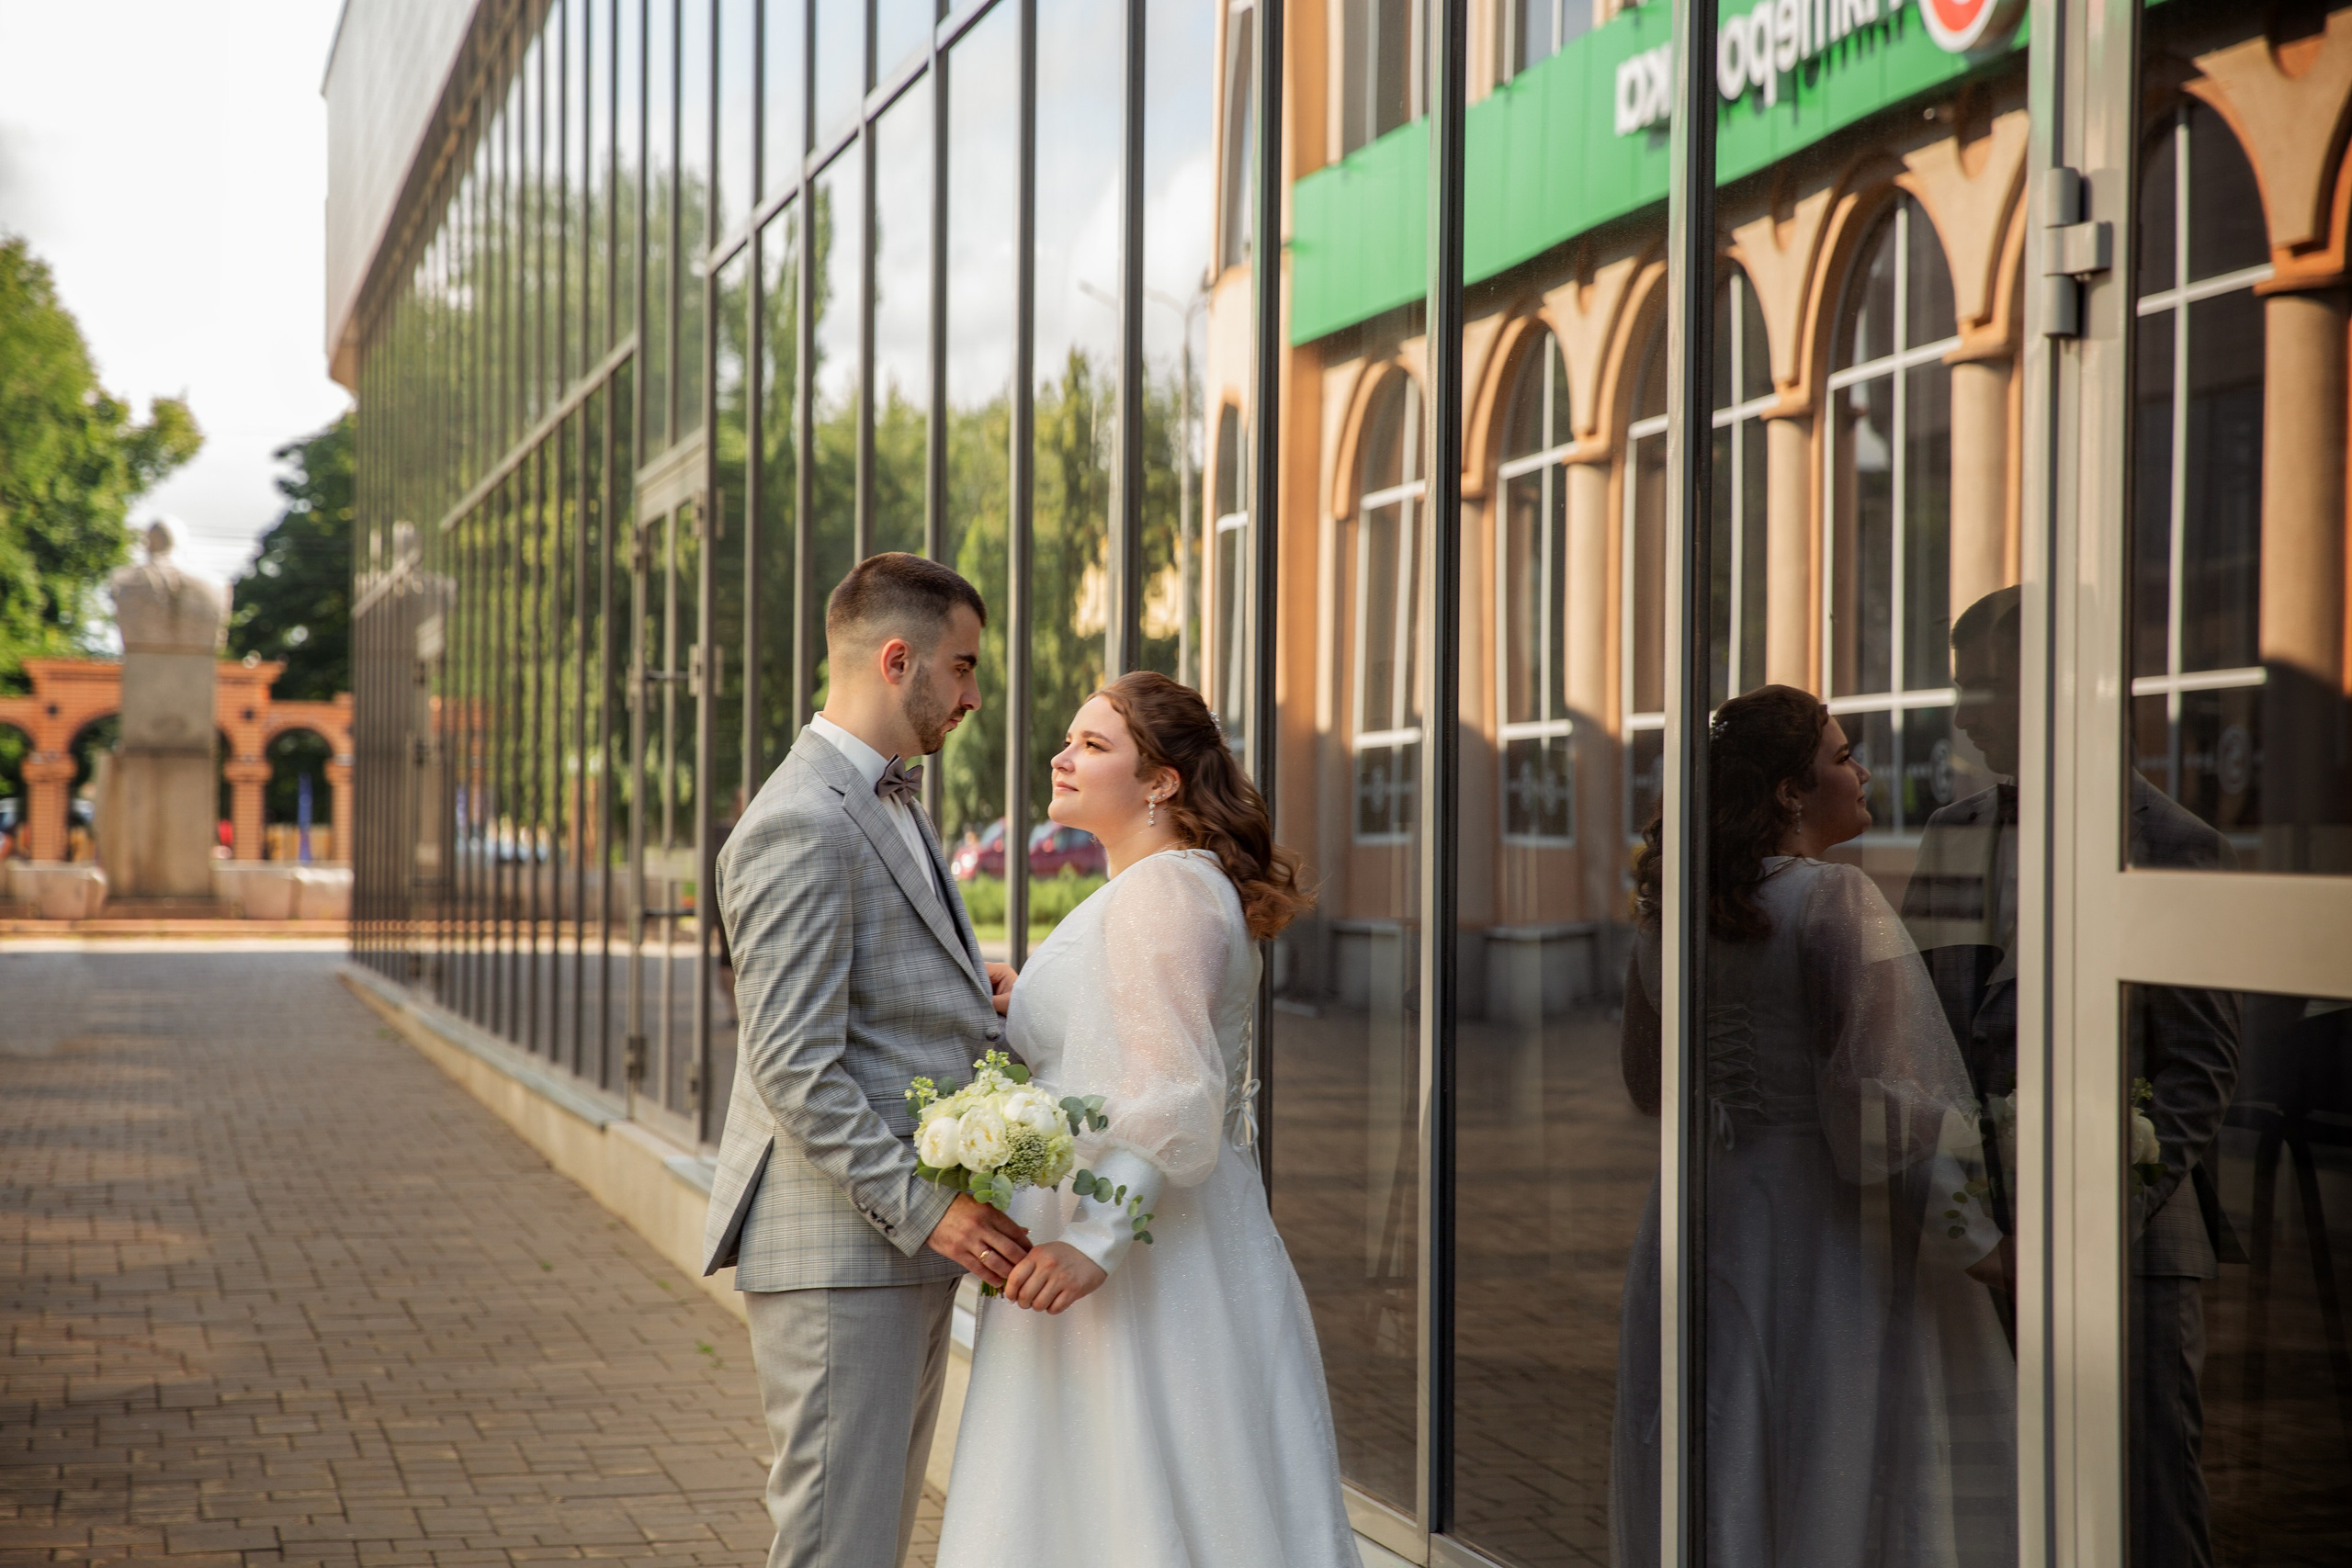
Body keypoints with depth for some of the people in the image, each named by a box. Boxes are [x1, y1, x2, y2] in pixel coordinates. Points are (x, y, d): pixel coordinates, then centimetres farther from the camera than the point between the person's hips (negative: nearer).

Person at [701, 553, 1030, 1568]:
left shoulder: (888, 801, 18)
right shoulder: (802, 825, -16)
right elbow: (793, 1069, -21)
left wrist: (966, 992, 8)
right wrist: (924, 1207, -23)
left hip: (907, 1248, 10)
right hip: (837, 1252, -10)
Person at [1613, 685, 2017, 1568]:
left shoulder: (1670, 912, 7)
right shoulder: (1838, 902, -14)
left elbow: (1648, 1082, 18)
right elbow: (1886, 1092, -20)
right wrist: (1986, 1241, -16)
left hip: (1704, 1220, 7)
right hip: (1824, 1226, -7)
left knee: (1718, 1473, 13)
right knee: (1837, 1476, 0)